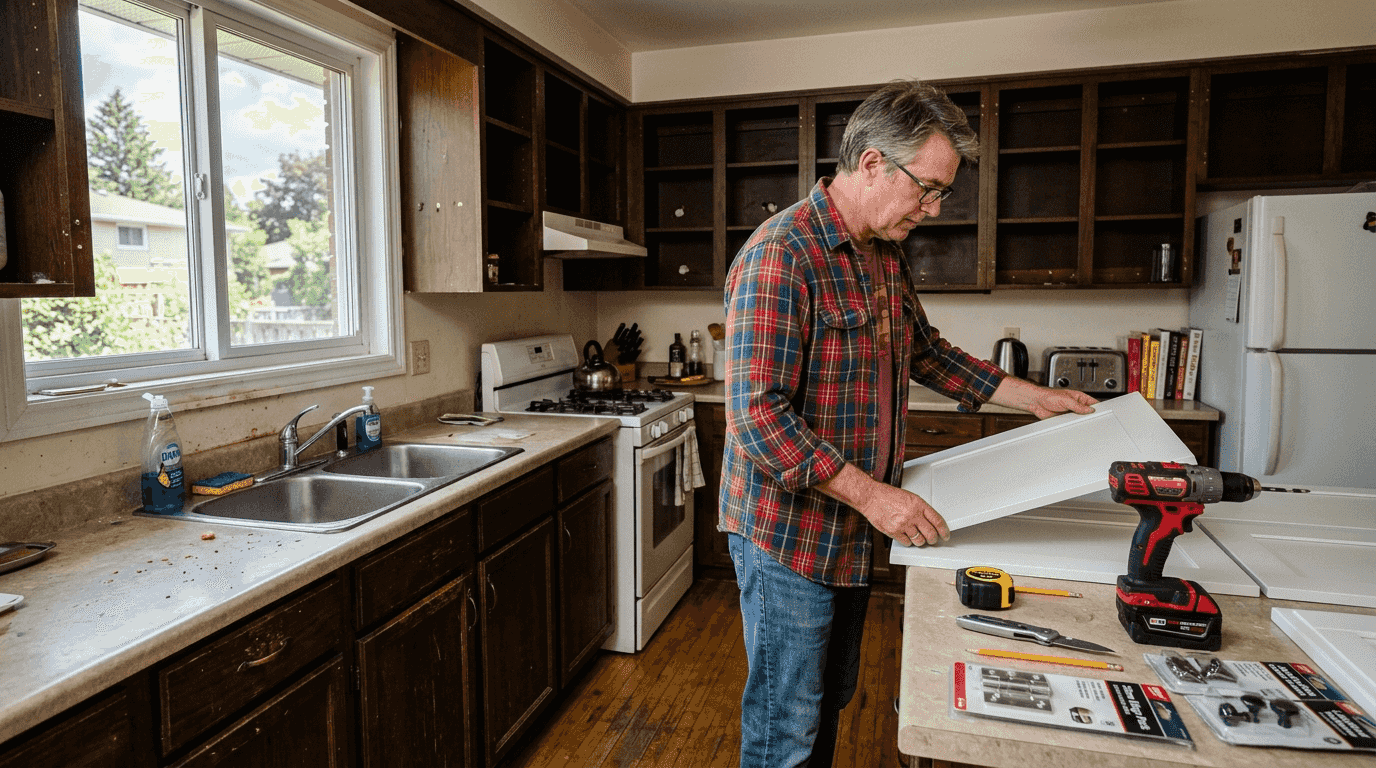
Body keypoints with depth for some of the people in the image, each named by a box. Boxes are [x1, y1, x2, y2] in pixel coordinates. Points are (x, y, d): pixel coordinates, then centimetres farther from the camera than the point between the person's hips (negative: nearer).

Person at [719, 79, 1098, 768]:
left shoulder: (886, 257, 9)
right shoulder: (781, 255, -22)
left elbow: (926, 352, 22)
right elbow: (758, 417, -27)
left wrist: (1034, 398, 19)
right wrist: (870, 493, -26)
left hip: (855, 530, 9)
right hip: (790, 535, -8)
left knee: (831, 701, 24)